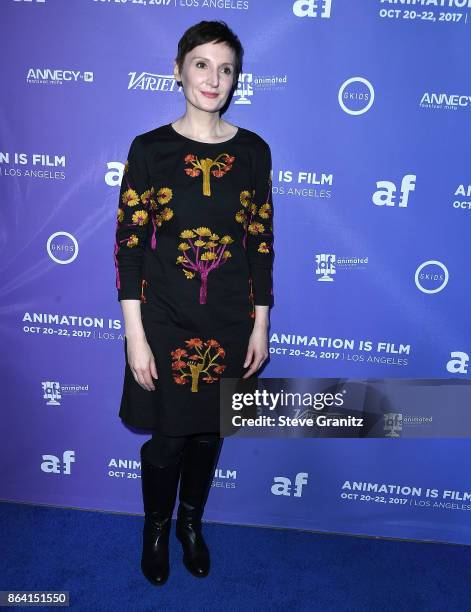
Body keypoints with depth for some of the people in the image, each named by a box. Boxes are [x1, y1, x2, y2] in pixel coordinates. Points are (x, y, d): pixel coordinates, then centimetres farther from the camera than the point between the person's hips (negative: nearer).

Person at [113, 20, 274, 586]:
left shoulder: (253, 151, 0)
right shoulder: (149, 149, -5)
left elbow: (261, 243, 3)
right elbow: (128, 243, -7)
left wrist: (260, 325, 1)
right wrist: (135, 336, -10)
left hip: (230, 324, 2)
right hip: (165, 322, -2)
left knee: (209, 432, 17)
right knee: (167, 437, 11)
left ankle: (192, 522, 45)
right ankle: (156, 526, 41)